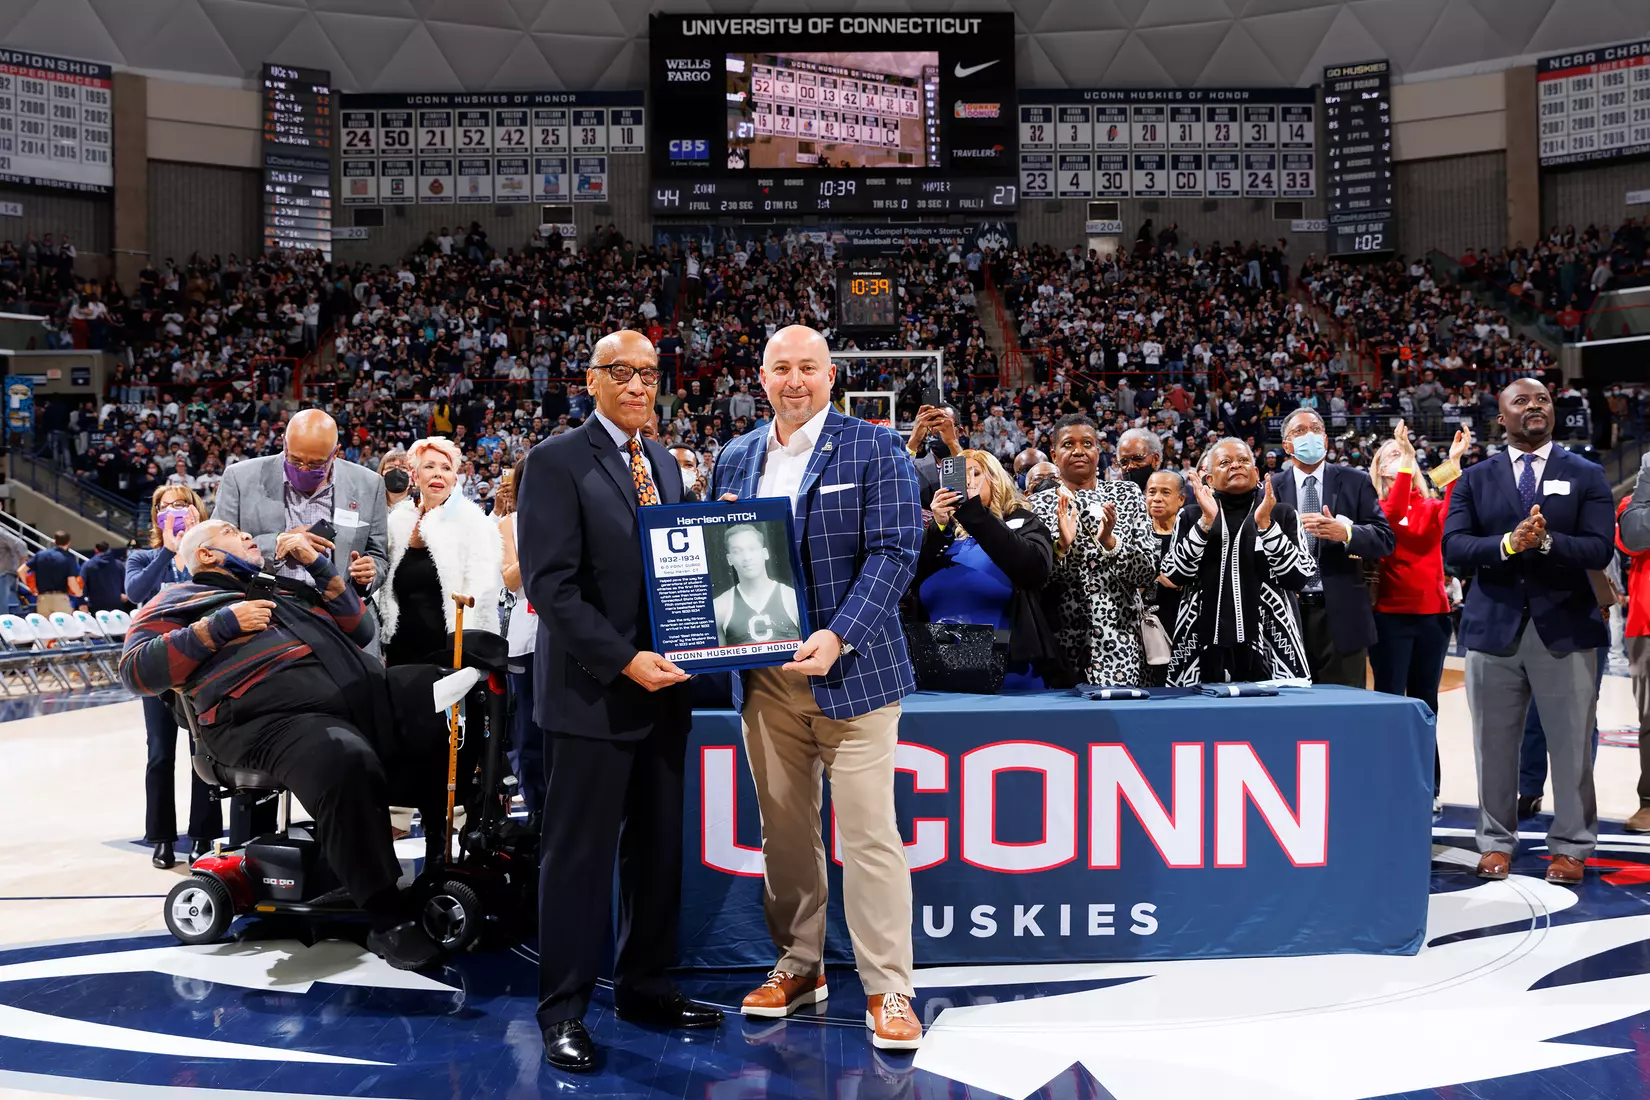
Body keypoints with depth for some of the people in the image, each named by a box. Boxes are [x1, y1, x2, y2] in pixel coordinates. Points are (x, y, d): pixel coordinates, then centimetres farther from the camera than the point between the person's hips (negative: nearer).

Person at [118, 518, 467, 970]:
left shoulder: (289, 588, 38)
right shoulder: (178, 600, 22)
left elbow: (359, 628, 30)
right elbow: (137, 670, 5)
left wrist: (318, 562, 24)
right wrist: (222, 624, -1)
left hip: (366, 687, 6)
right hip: (274, 712, -6)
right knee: (346, 763, -40)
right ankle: (389, 920, -29)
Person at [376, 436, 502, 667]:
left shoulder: (472, 521, -2)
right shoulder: (398, 520, 11)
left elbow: (481, 590, -9)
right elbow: (387, 591, 17)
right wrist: (385, 647, 12)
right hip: (401, 652, 4)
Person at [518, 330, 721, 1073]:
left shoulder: (664, 464, 13)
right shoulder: (558, 461, -9)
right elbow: (550, 583, -15)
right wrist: (624, 661, -20)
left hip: (663, 685, 7)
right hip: (593, 691, -7)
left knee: (658, 848, 13)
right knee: (579, 854, 2)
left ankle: (644, 985, 27)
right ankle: (563, 1009, 13)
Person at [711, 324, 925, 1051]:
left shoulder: (876, 450, -3)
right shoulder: (735, 458, 12)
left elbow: (894, 552, -10)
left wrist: (839, 638, -21)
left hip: (850, 671, -5)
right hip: (763, 677, 5)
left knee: (869, 835, -4)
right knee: (784, 831, 13)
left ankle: (887, 990, 5)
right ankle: (798, 965, 27)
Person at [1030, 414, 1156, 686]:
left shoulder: (1127, 495, 7)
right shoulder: (1038, 505, 6)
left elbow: (1148, 571, 1)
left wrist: (1109, 541, -15)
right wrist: (1061, 544, -17)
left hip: (1118, 642, 0)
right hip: (1060, 642, 0)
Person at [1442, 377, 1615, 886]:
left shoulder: (1587, 476, 5)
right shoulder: (1475, 479, 8)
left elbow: (1599, 548, -6)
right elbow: (1454, 546, -4)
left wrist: (1546, 541, -22)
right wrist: (1507, 544, -20)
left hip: (1564, 628, -1)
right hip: (1494, 628, 1)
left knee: (1571, 744, 4)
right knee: (1494, 743, 7)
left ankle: (1570, 846, 16)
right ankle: (1497, 841, 19)